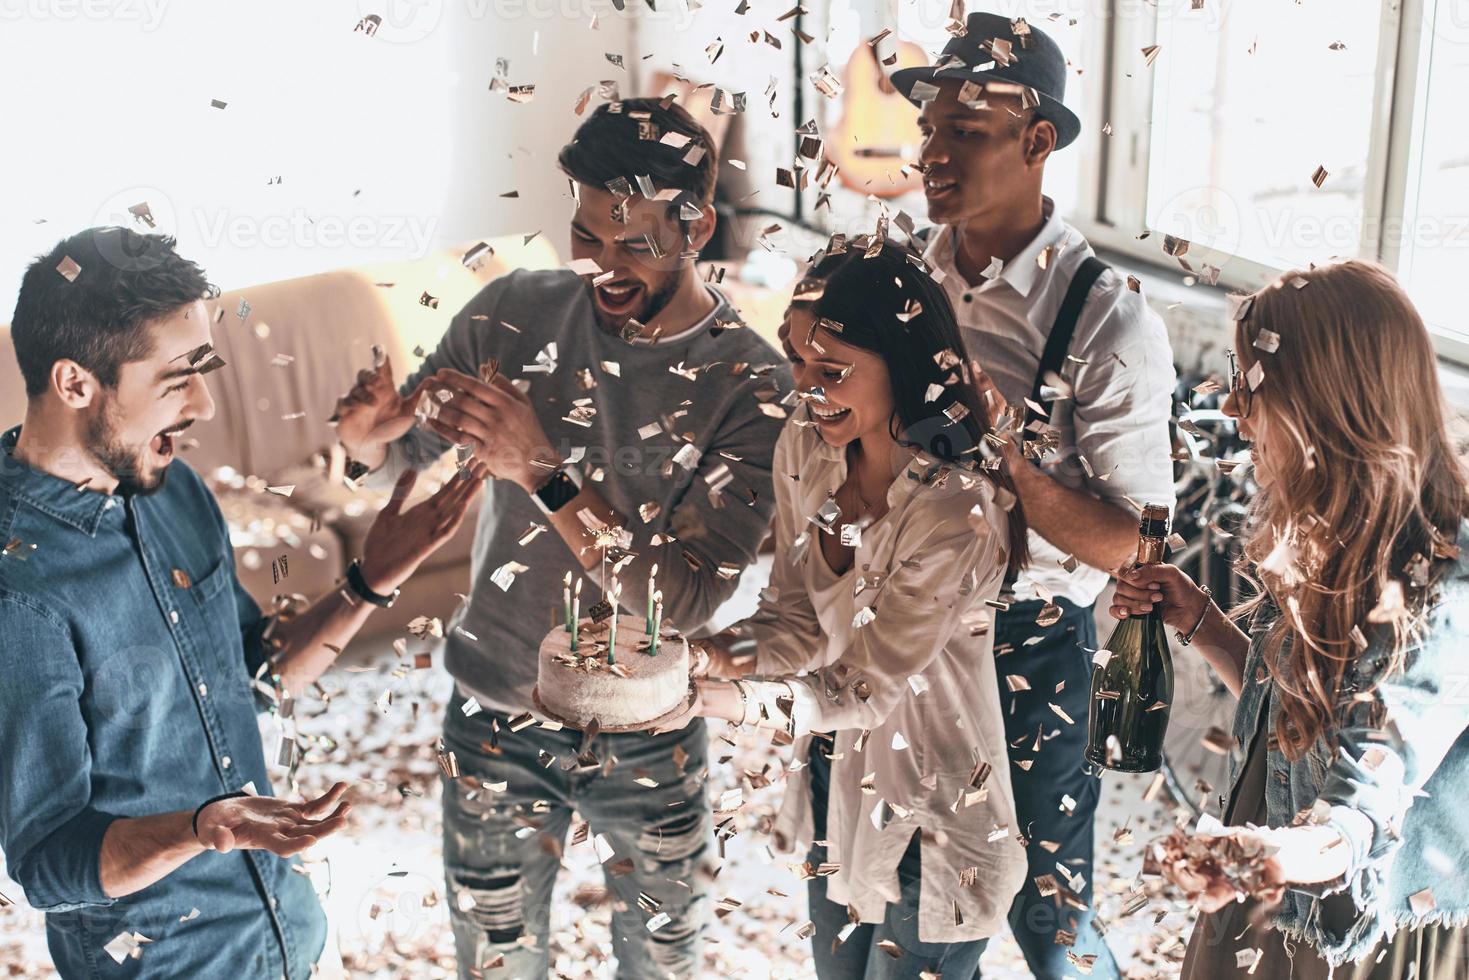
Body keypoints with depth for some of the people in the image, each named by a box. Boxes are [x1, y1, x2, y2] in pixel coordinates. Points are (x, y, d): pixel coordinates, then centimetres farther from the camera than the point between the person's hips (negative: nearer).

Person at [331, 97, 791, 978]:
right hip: (497, 715, 2)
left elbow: (690, 599, -25)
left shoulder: (752, 388, -18)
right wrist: (370, 433, -22)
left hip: (648, 740, -1)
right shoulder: (514, 314, -9)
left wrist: (543, 473, -34)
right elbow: (403, 450, 2)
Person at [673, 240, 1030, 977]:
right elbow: (795, 620, -4)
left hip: (925, 827, -6)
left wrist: (716, 697, -21)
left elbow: (864, 687, -23)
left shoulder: (959, 509, -30)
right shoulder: (805, 447, -8)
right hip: (832, 787, 7)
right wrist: (699, 658, -21)